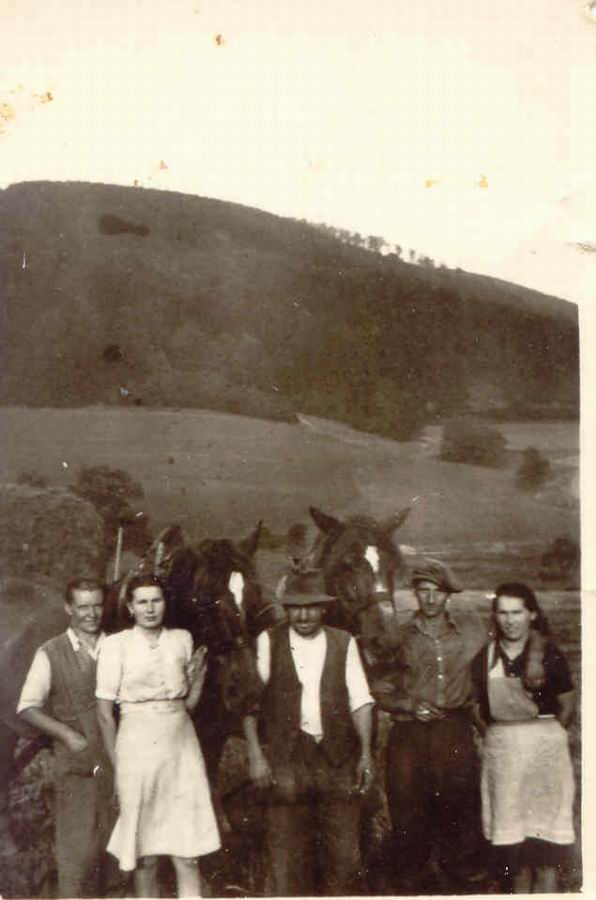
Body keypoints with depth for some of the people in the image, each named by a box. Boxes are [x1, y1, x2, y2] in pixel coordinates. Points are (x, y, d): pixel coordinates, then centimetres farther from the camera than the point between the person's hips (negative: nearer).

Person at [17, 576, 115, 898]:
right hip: (76, 763, -2)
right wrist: (67, 734, -14)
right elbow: (27, 708, -2)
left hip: (115, 760, 2)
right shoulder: (51, 654, -1)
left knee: (110, 842, 9)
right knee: (76, 845, -1)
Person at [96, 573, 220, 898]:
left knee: (187, 852, 1)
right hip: (138, 746, -2)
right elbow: (105, 712, -2)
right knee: (145, 853, 6)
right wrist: (117, 765, -2)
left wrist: (198, 674, -3)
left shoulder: (181, 639, 7)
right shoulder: (116, 645, -3)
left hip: (181, 744, 3)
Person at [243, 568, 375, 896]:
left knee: (344, 849, 5)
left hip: (338, 758, 2)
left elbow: (360, 700, 4)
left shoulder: (344, 643, 7)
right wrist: (255, 755, -8)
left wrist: (366, 753, -6)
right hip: (285, 759, -2)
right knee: (286, 850, 1)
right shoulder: (268, 642, 3)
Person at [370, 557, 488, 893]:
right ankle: (407, 885, 13)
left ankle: (458, 881, 16)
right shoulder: (399, 638, 6)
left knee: (461, 809, 1)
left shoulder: (473, 631, 8)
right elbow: (380, 691, 10)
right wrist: (409, 705, -6)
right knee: (408, 813, 0)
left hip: (456, 732, 1)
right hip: (409, 736, -1)